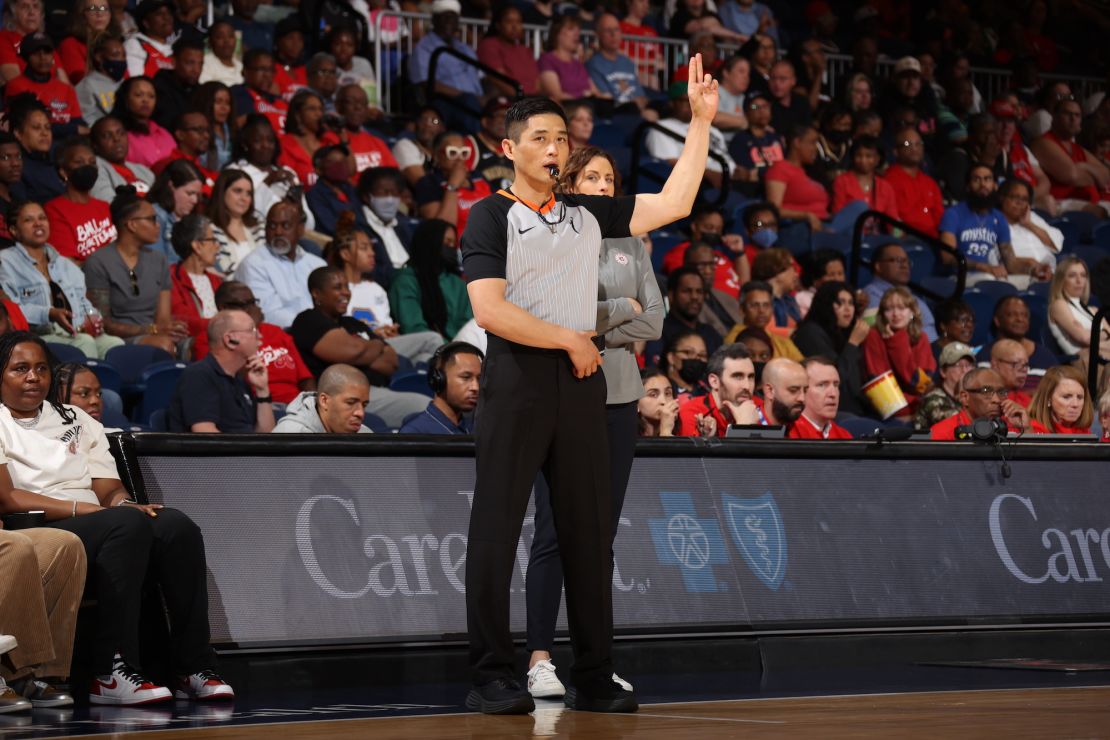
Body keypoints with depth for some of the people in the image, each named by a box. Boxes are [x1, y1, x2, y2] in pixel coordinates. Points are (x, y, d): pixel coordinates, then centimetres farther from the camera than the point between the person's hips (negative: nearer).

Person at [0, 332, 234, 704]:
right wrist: (83, 508, -15)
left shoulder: (74, 420, 26)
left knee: (175, 525, -24)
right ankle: (111, 672, -39)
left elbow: (110, 490, 17)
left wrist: (122, 503, -8)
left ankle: (194, 669, -26)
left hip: (95, 526, 6)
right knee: (127, 524, -34)